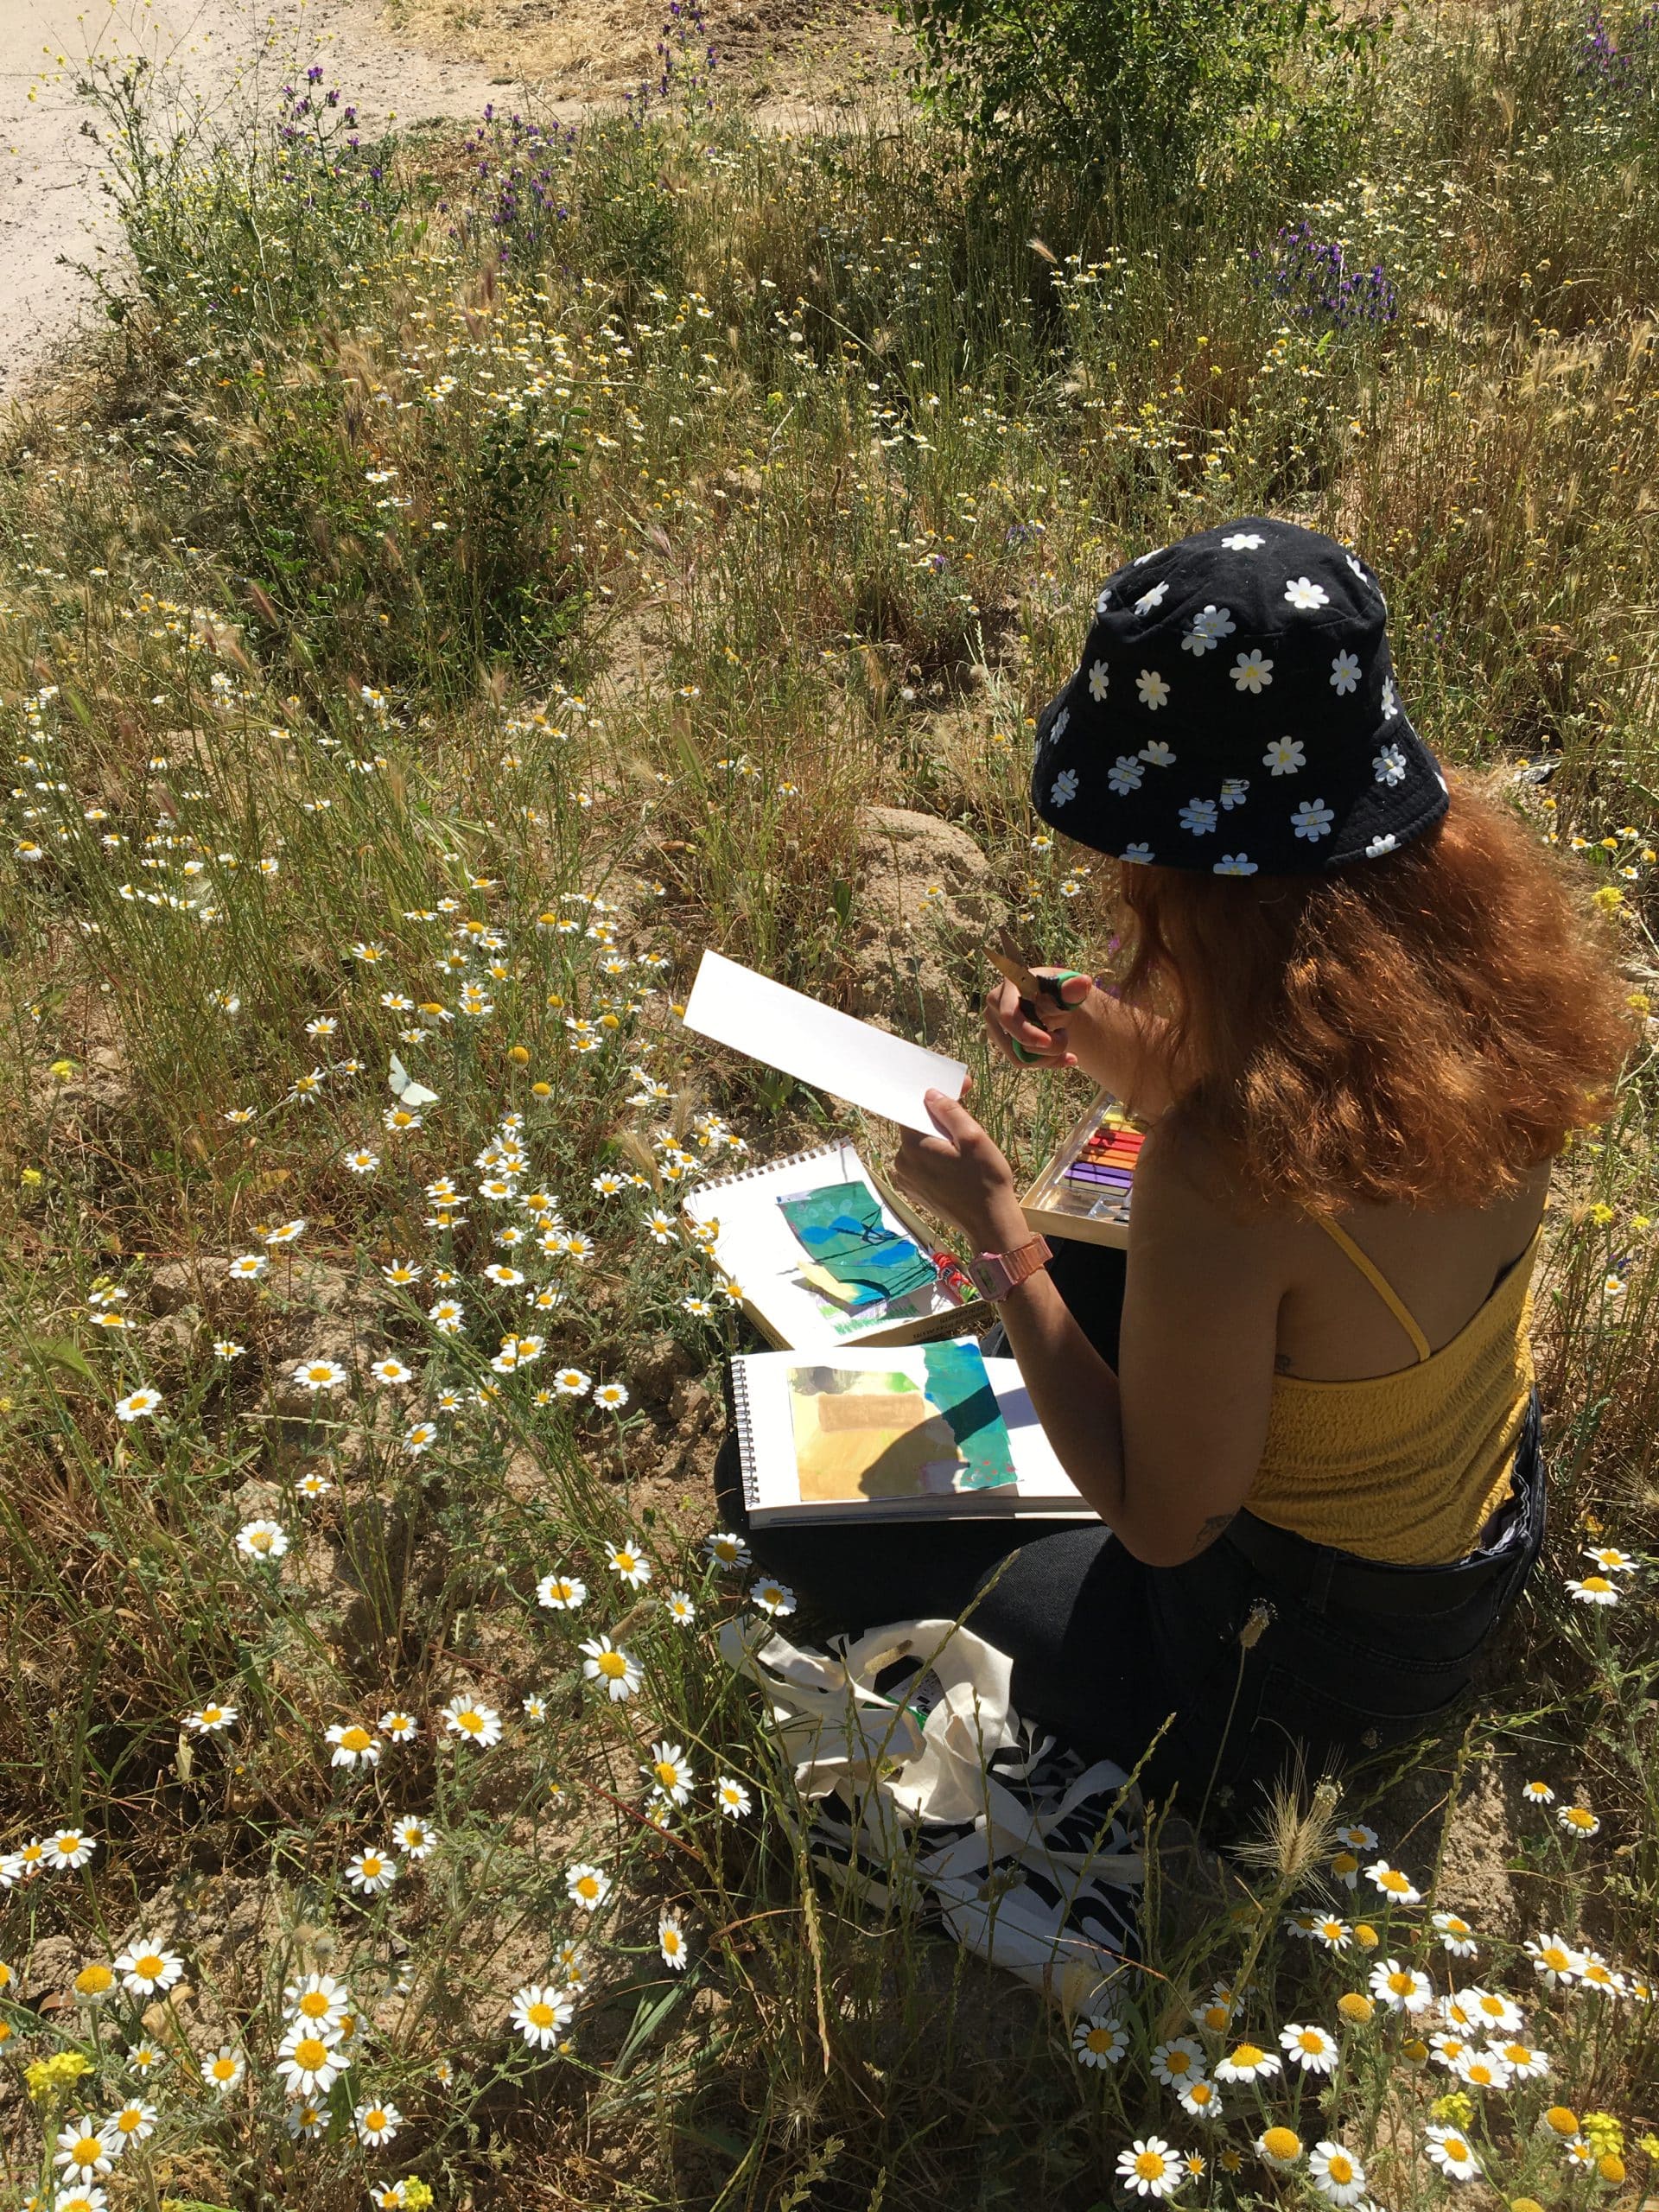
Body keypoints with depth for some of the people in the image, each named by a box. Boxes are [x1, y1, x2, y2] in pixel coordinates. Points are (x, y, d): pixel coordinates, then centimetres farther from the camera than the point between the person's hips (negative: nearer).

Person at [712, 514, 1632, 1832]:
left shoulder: (1224, 1178, -40)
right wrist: (1146, 1069, -5)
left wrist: (996, 1228, -19)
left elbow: (1164, 1518, -23)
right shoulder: (1472, 937, -16)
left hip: (1312, 1662, -7)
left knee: (788, 1492, 1)